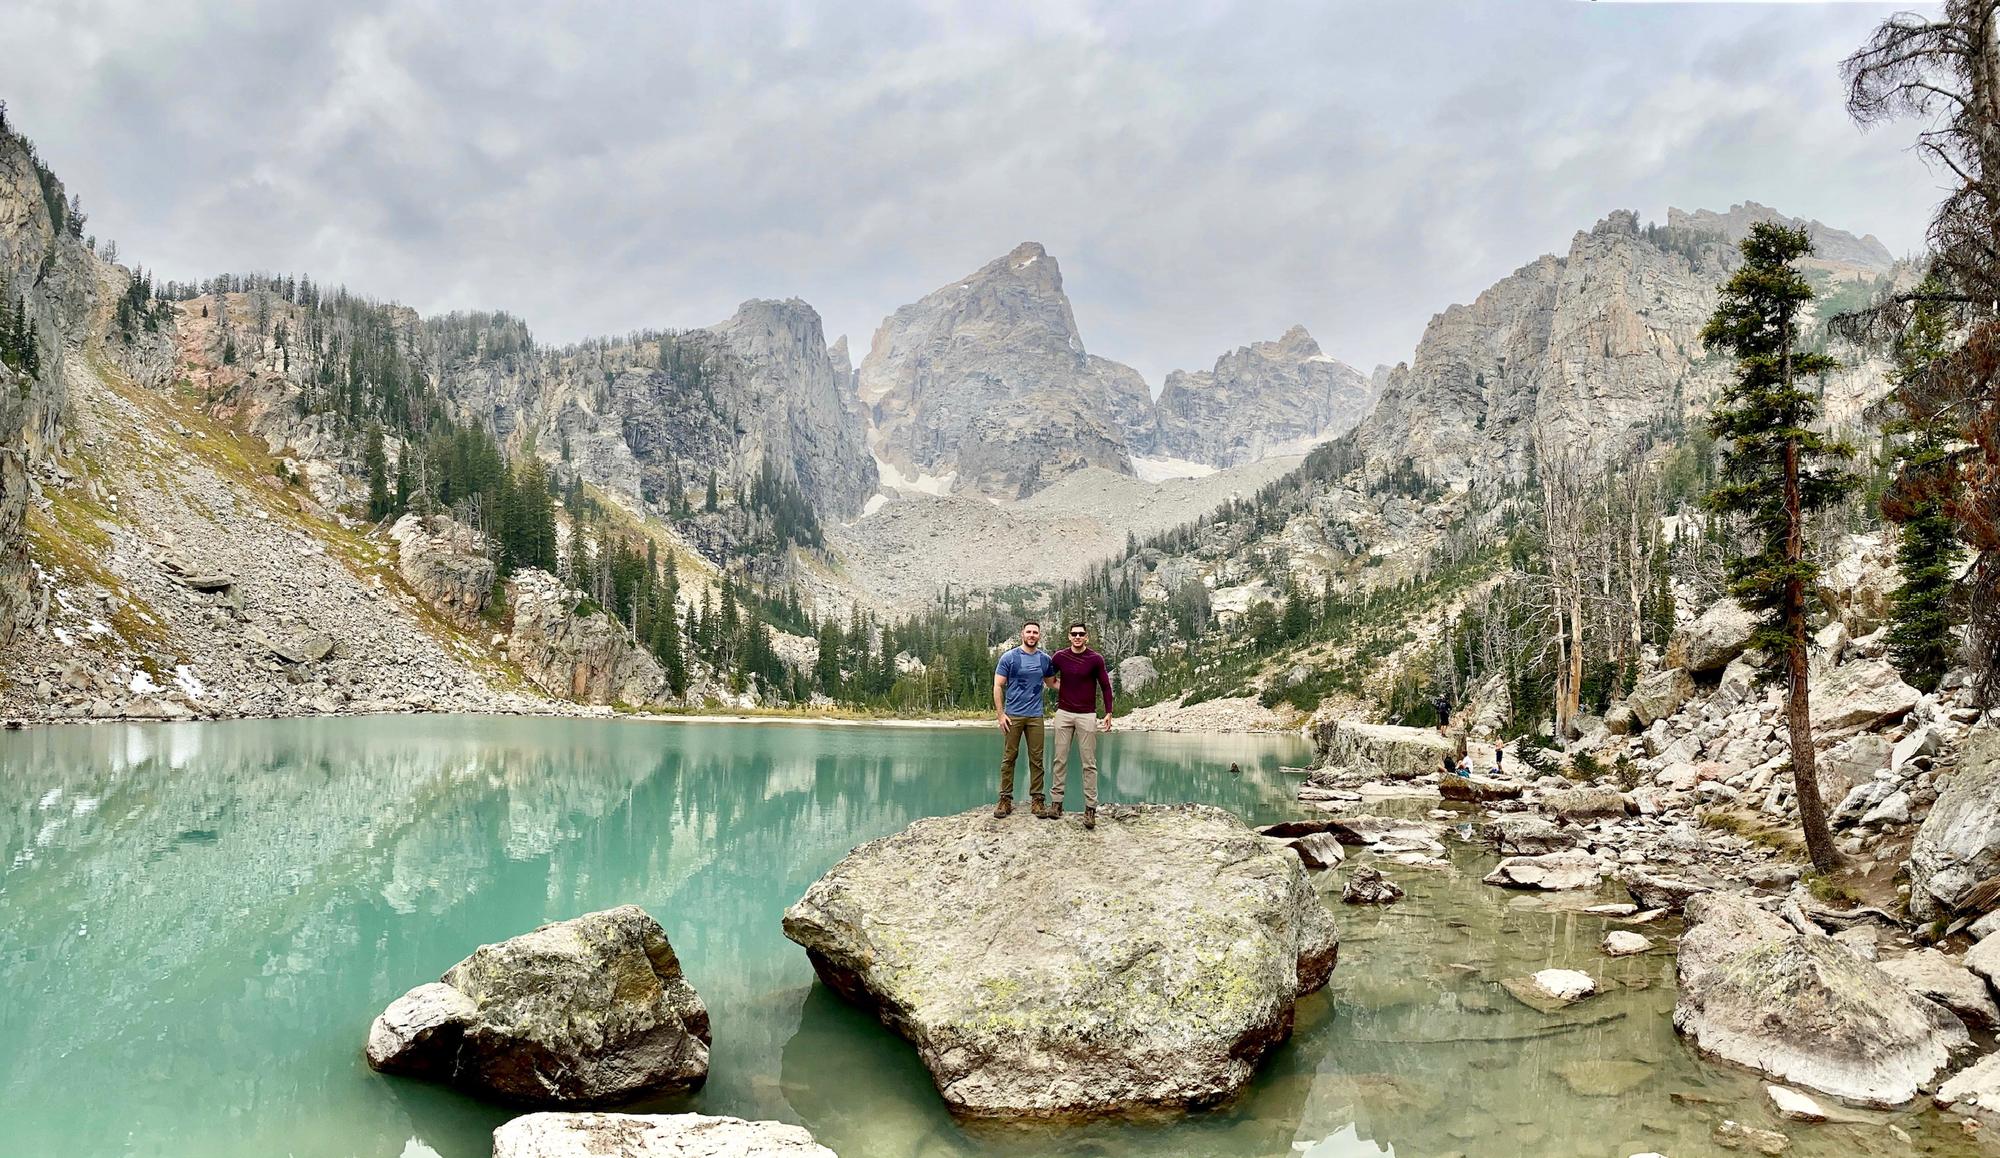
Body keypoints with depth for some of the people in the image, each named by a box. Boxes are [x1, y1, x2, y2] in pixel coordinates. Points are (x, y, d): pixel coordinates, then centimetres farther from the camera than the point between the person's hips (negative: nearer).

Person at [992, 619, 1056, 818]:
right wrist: (1000, 714, -10)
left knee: (1036, 759, 4)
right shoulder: (1009, 657, -3)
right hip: (1013, 715, -3)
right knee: (1009, 758, 2)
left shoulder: (1045, 659, 7)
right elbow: (998, 686, -3)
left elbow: (1051, 682, 21)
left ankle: (1037, 799, 11)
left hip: (1035, 716, 3)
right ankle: (1005, 799, 8)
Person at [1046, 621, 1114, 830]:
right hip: (1064, 714, 2)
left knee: (1089, 763, -1)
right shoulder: (1059, 657, 0)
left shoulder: (1095, 659, -6)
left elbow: (1105, 686, 0)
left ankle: (1090, 808, 1)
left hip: (1087, 716, -2)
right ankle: (1056, 803, 9)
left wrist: (1108, 713, -4)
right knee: (1060, 760, 4)